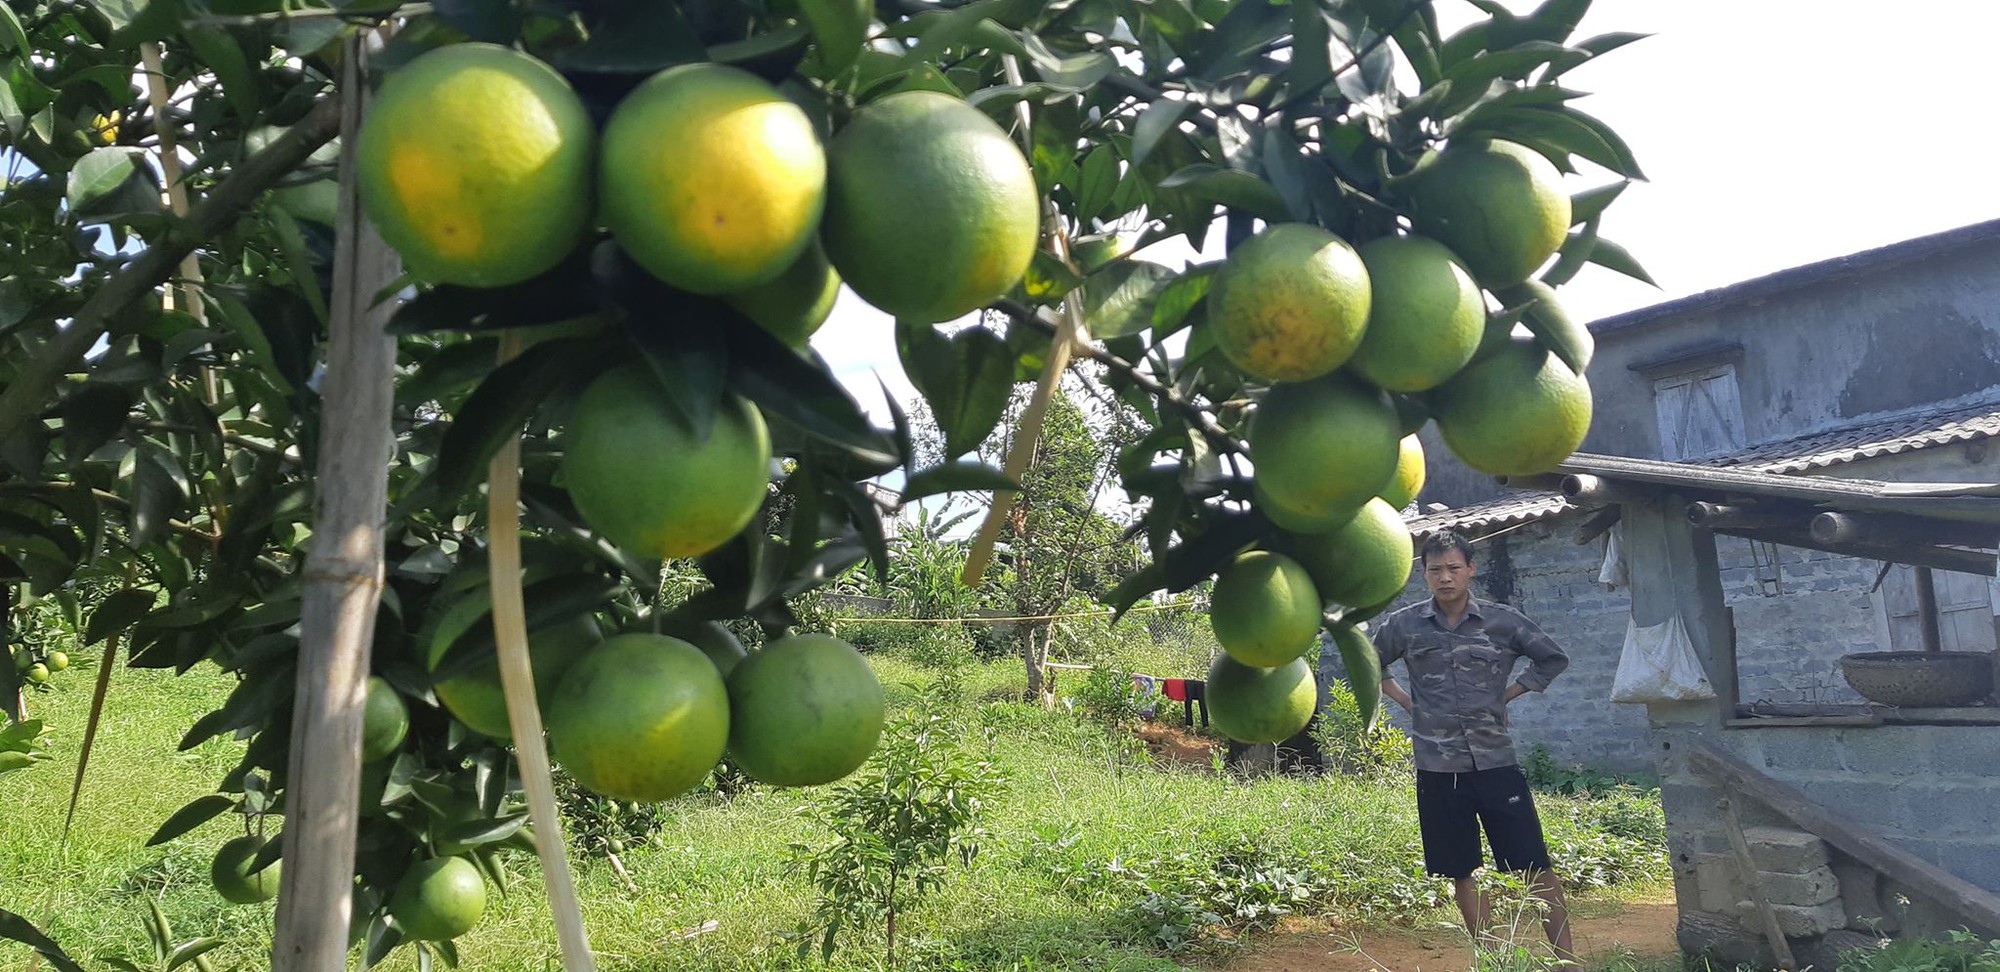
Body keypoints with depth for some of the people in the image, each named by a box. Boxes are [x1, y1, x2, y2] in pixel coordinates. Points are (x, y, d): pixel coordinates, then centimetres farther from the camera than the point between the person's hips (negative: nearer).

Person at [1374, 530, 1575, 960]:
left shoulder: (1503, 621, -2)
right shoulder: (1405, 626, 0)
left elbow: (1553, 659, 11)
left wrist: (1507, 694, 3)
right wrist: (1403, 700, 6)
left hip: (1496, 762, -1)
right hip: (1438, 768, 1)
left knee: (1536, 866, -1)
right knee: (1462, 872, 8)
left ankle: (1565, 958, 8)